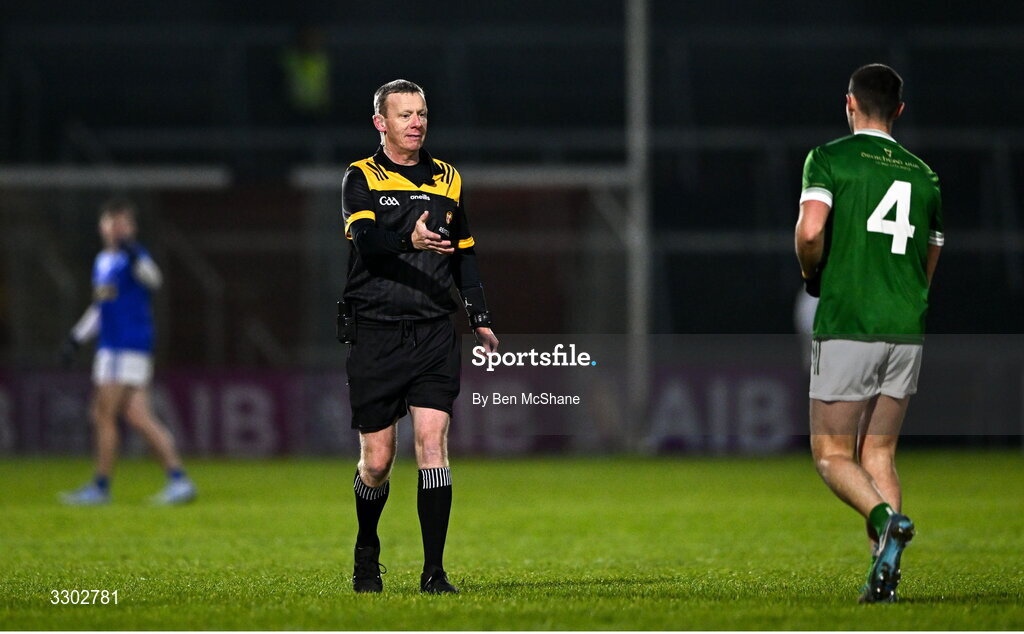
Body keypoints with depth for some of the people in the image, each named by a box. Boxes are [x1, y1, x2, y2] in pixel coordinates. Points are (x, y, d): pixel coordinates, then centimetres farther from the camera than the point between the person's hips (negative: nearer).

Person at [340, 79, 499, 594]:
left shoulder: (447, 180, 14)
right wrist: (410, 239, -37)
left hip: (434, 334, 2)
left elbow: (464, 255, 23)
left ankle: (434, 571, -11)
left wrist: (479, 318, 15)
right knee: (377, 460, 2)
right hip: (375, 333, -2)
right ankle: (367, 553, 28)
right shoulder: (361, 179, 1)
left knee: (432, 441, -11)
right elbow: (365, 238, -18)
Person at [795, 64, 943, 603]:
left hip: (846, 328, -5)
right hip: (906, 331, 5)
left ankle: (887, 520, -25)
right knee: (878, 455, 11)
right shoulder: (923, 176, 13)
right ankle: (884, 572, -2)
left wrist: (811, 274, 0)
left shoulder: (829, 159, -3)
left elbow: (810, 231, -19)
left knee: (831, 454, 2)